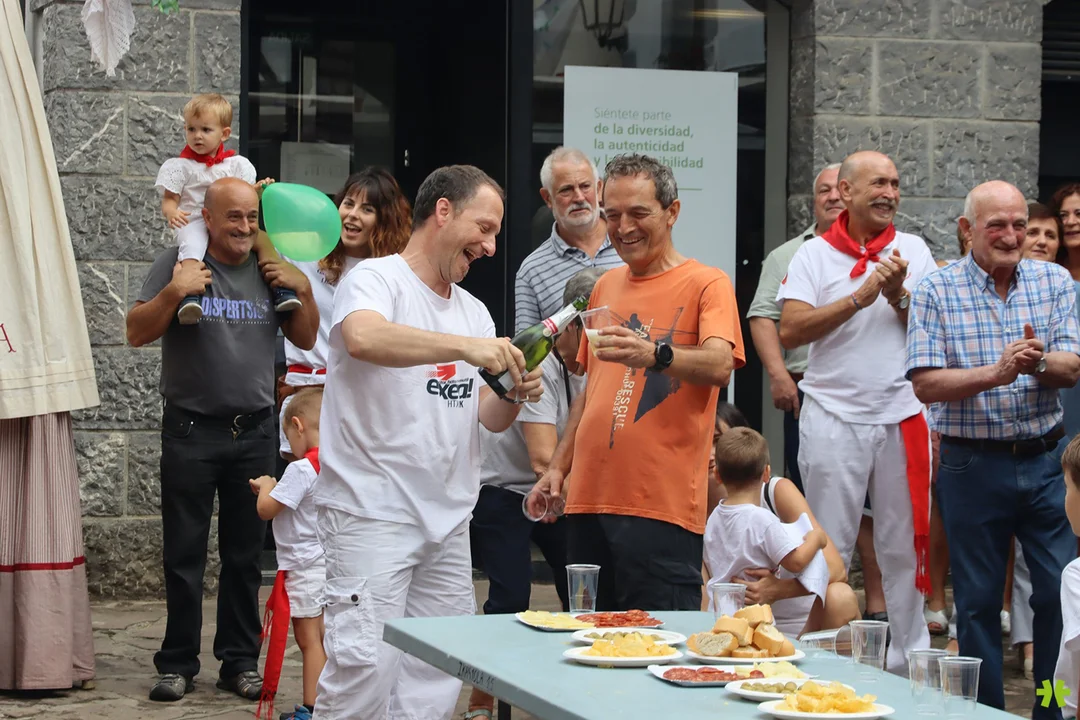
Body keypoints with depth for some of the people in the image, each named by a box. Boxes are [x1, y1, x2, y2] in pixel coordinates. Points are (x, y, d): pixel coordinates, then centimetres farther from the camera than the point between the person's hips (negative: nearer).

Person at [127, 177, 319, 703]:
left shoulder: (268, 271, 8)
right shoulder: (178, 265, -3)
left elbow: (305, 340, 13)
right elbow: (137, 333, -8)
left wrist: (303, 290, -3)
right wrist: (175, 292, -22)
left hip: (254, 432, 3)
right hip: (191, 431, -3)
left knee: (245, 555, 8)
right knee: (184, 555, 2)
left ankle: (239, 661, 16)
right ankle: (178, 664, 10)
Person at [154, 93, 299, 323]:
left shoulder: (236, 164, 13)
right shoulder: (180, 166, 5)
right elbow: (169, 199, 2)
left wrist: (259, 189, -8)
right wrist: (171, 212, -21)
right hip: (194, 222, -4)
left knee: (264, 241, -16)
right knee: (191, 247, -36)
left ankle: (281, 289, -12)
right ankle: (188, 298, -54)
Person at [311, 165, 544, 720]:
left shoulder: (473, 311, 18)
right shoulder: (376, 280, -6)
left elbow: (488, 418, 18)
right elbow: (363, 339, -30)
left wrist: (513, 397, -5)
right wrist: (466, 346, -37)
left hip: (448, 522, 8)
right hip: (372, 513, -7)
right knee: (366, 666, -15)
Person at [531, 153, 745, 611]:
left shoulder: (706, 284, -2)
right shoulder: (605, 287, 19)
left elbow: (719, 365, -20)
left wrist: (654, 355, -38)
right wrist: (558, 467, 18)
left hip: (662, 507, -6)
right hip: (589, 501, 6)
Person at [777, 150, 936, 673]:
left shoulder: (913, 251, 7)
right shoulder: (814, 254, 1)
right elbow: (790, 331, -11)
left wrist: (899, 296, -13)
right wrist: (859, 298, -16)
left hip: (902, 416, 2)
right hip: (834, 417, -2)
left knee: (904, 546, 8)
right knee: (829, 549, 2)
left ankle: (908, 661, 16)